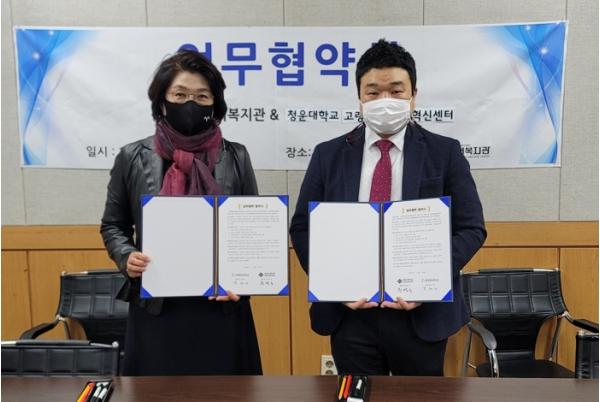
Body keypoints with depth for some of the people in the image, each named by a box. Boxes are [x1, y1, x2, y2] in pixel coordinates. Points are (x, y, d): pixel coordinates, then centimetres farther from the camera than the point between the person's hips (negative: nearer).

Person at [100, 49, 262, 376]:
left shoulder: (235, 157, 1)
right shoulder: (133, 158, 1)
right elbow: (113, 225, 12)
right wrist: (126, 257, -8)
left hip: (221, 309, 0)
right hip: (156, 309, 0)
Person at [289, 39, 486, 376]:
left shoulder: (445, 152, 0)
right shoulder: (329, 155, 3)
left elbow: (471, 229, -2)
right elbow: (303, 228, 3)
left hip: (422, 313, 0)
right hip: (349, 312, 1)